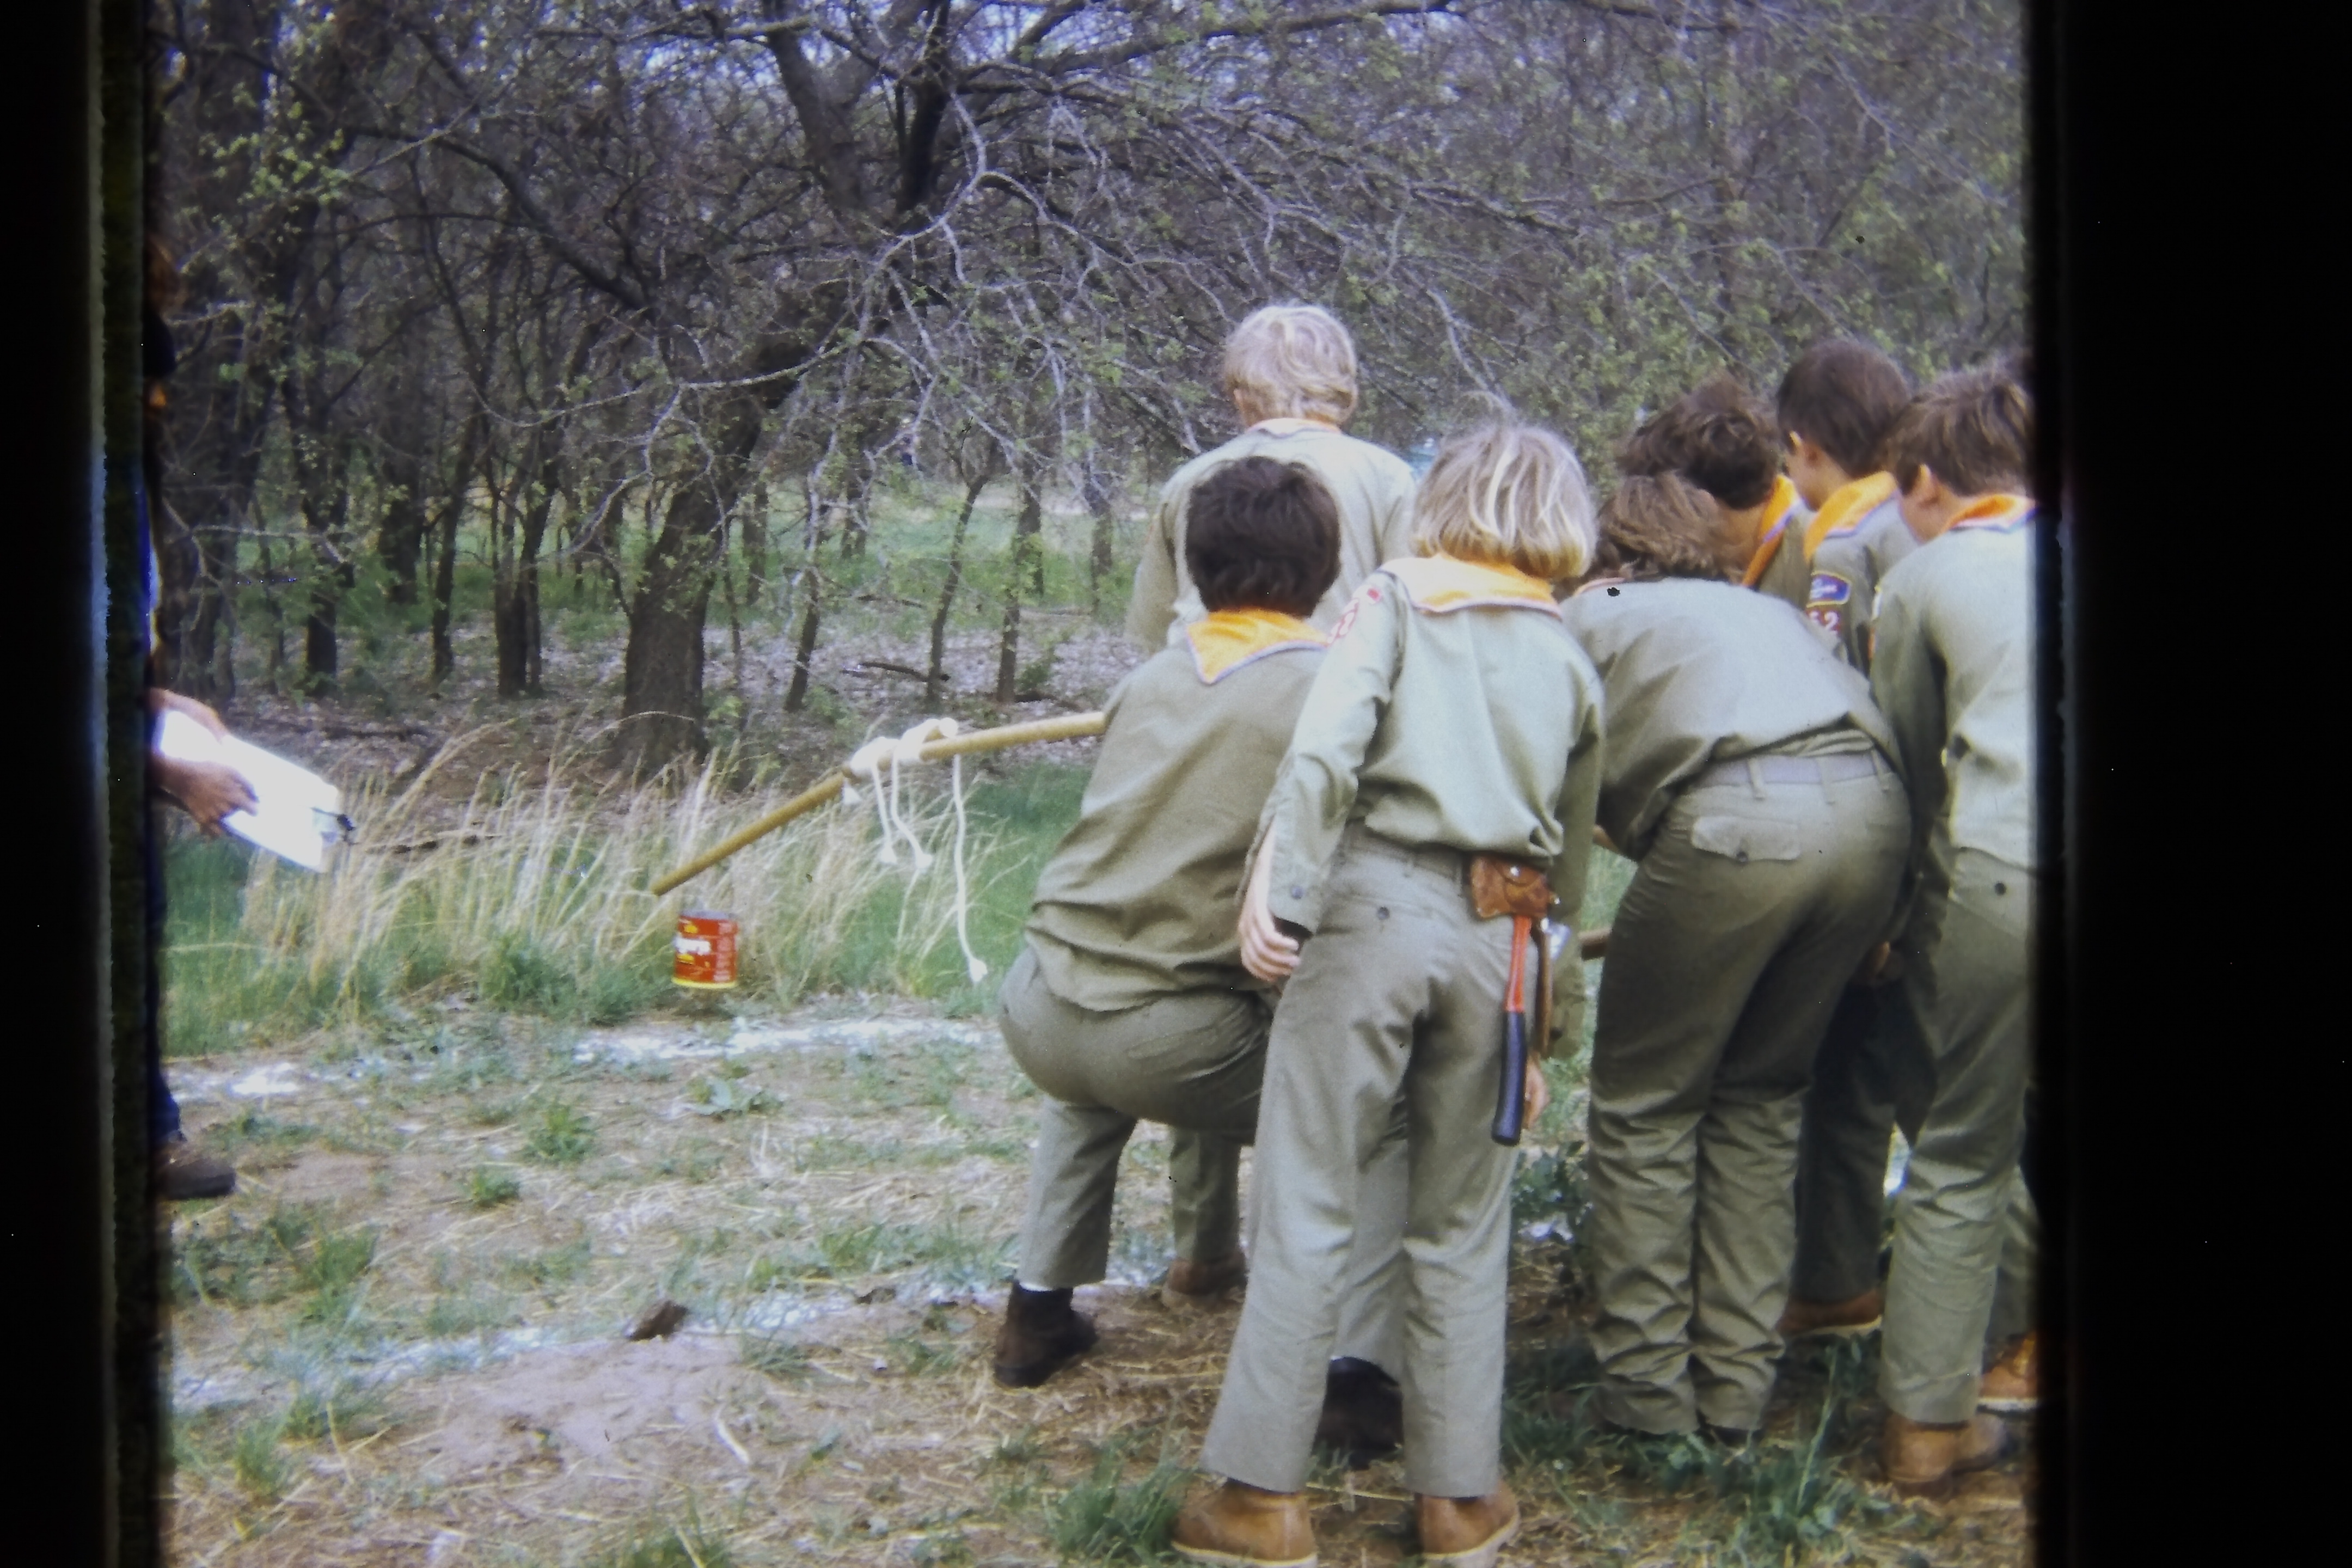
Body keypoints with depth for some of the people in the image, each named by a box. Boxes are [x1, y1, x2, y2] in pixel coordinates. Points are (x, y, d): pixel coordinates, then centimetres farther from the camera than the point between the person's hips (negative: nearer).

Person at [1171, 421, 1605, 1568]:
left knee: (1309, 1208, 0)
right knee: (1462, 1228, 14)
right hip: (1496, 940, 4)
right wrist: (1550, 1022, 27)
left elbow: (1324, 751, -12)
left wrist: (1277, 885, -14)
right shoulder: (1572, 666, 18)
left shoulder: (1397, 599, 7)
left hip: (1376, 905, -4)